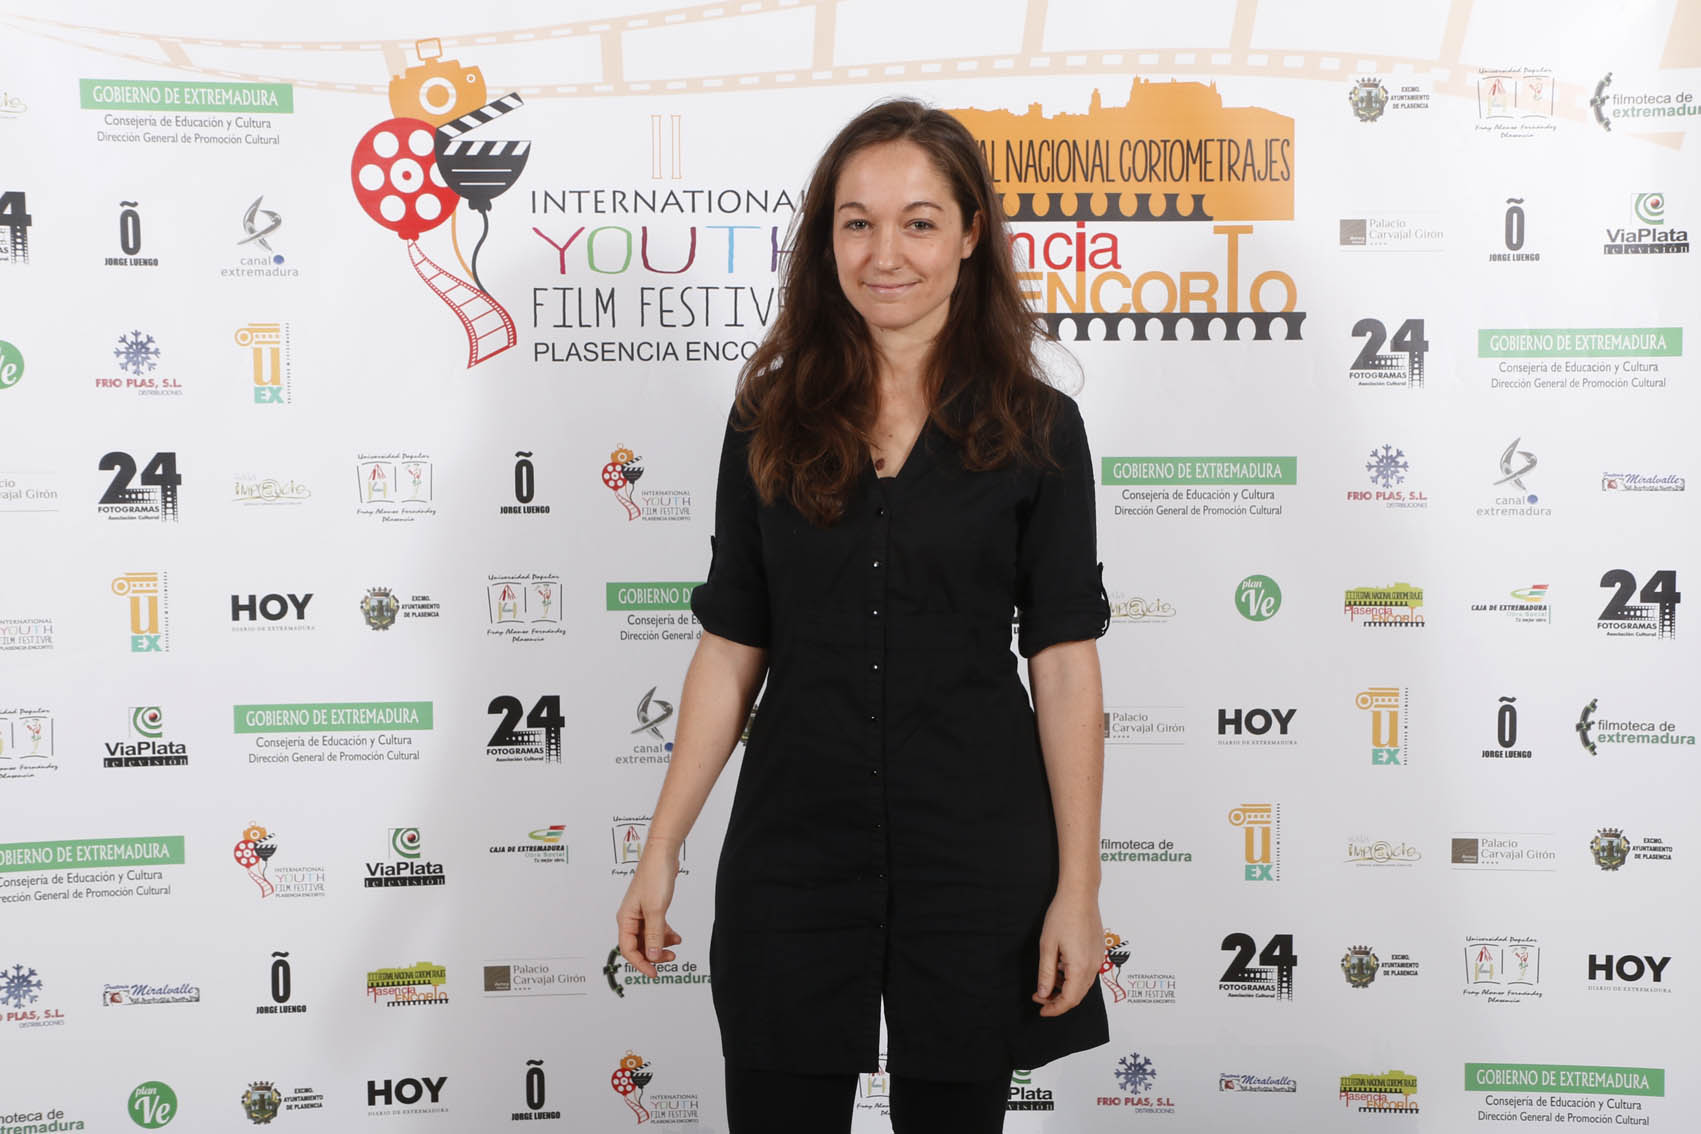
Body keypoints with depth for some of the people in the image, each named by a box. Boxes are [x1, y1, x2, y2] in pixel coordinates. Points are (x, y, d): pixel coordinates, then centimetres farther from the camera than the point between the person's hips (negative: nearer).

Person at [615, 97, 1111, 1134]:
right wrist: (662, 849, 3)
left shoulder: (1035, 428, -3)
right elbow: (731, 647, 5)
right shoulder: (773, 417, 2)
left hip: (978, 853, -1)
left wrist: (1079, 887, -7)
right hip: (793, 846, 2)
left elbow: (1065, 665, -4)